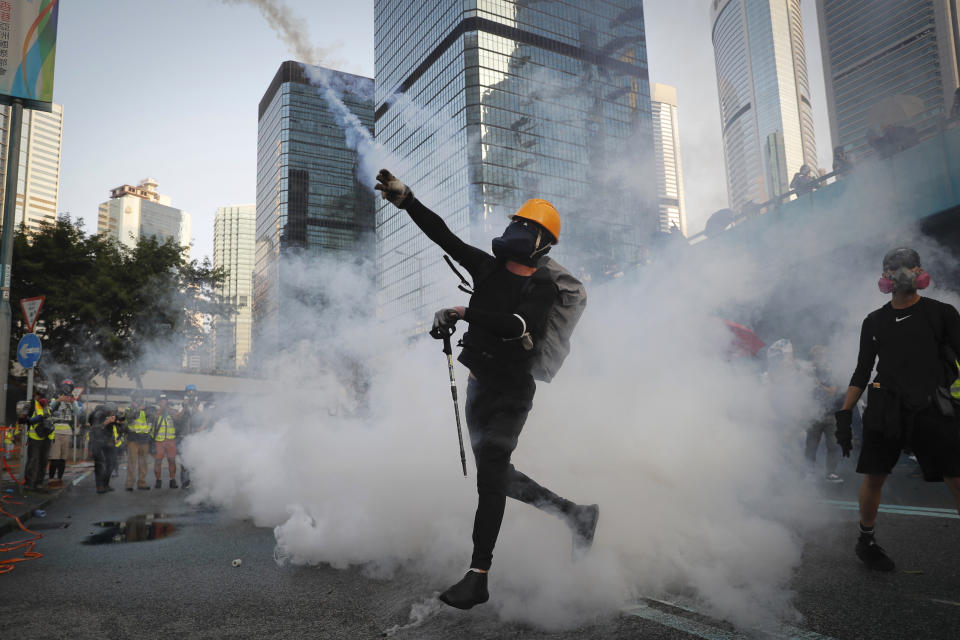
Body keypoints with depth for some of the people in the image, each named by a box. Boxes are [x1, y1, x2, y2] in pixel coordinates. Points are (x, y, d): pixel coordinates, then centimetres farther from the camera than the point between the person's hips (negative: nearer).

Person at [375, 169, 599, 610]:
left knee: (490, 475, -12)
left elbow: (520, 324, -28)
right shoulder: (488, 267, 6)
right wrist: (404, 198, -8)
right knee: (497, 475, 15)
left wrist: (464, 313, -30)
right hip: (479, 386, 7)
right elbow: (442, 234, 0)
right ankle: (576, 513, 30)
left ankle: (478, 576, -5)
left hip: (512, 391, -7)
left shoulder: (542, 289, -9)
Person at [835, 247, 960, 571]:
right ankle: (866, 541, 20)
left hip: (931, 410, -1)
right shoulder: (874, 322, 12)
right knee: (873, 477, 1)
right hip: (884, 412, 2)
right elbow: (862, 372, 14)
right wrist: (844, 415, 8)